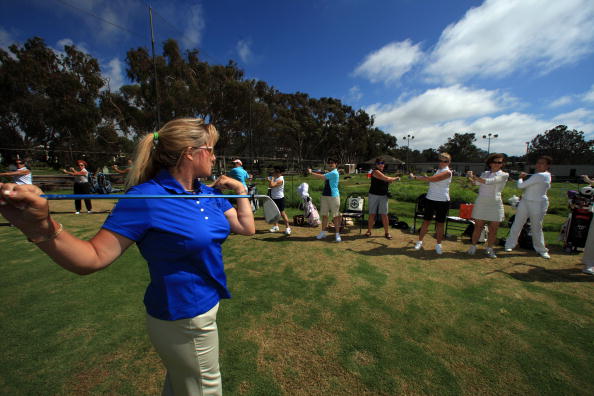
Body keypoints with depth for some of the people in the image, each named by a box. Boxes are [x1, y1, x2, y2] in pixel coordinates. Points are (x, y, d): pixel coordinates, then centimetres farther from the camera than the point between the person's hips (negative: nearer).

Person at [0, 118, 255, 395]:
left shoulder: (209, 193, -3)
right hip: (184, 320, -6)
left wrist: (240, 191, -7)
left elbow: (246, 228, 3)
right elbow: (93, 258, -21)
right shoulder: (146, 197, -23)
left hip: (204, 307, 7)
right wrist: (42, 229, -36)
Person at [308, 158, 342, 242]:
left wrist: (311, 173, -5)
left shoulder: (334, 173, -12)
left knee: (335, 216, -2)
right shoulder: (329, 173, 18)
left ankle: (337, 234, 6)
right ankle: (323, 232, 19)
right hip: (324, 196, 8)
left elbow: (321, 177, -15)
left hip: (333, 196, -8)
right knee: (324, 215, 9)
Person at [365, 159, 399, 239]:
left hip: (383, 196, 6)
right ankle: (369, 231, 14)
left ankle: (387, 232, 10)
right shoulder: (376, 172, -9)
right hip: (374, 195, -6)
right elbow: (386, 179, -16)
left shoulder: (382, 172, 16)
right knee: (372, 214, 2)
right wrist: (395, 178, -1)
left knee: (384, 215, 2)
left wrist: (391, 180, 3)